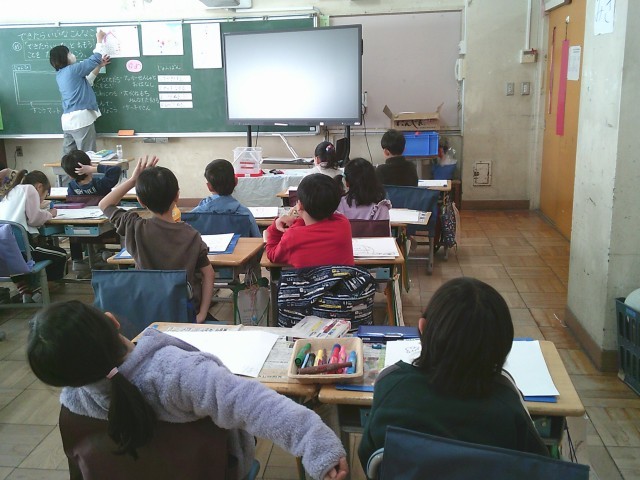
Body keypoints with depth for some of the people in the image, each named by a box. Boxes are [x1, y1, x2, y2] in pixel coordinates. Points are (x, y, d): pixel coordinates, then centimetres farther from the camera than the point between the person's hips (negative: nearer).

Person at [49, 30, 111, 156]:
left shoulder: (60, 75, 16)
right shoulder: (72, 70, -9)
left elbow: (86, 81, 27)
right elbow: (95, 59, -1)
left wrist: (99, 66, 26)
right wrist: (100, 41, 14)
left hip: (68, 120, 9)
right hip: (81, 118, -9)